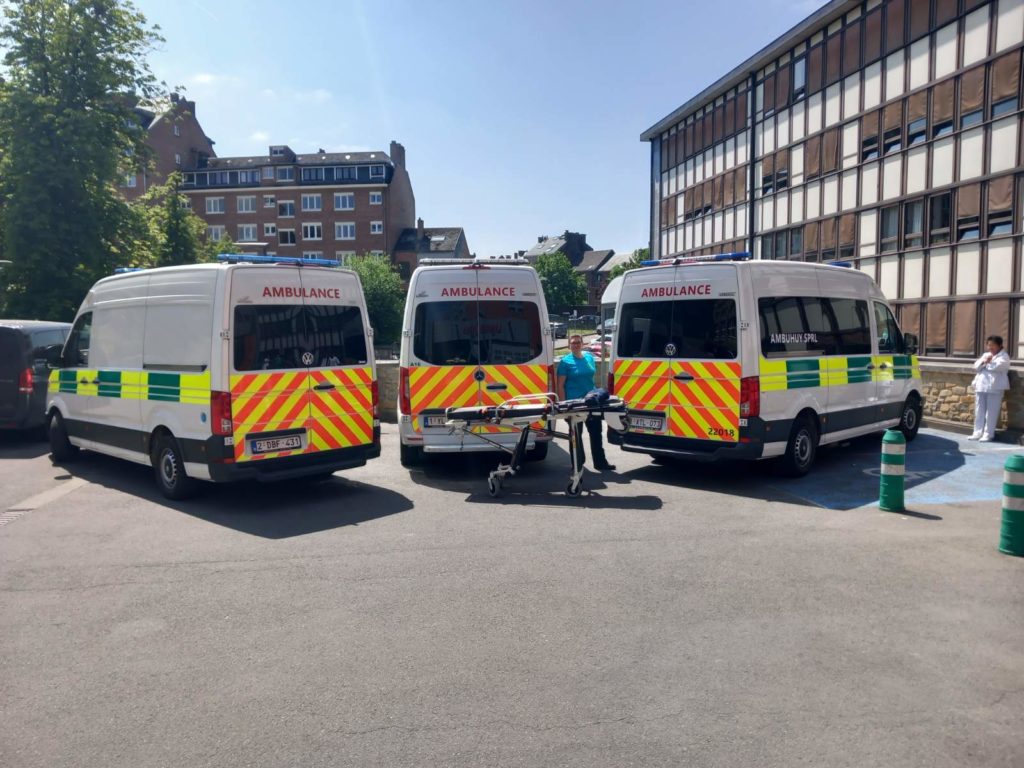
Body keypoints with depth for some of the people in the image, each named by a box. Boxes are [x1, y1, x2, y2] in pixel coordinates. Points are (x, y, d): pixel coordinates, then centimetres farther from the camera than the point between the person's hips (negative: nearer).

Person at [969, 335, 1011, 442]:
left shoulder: (1004, 356, 1)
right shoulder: (985, 355, 21)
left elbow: (998, 367, -18)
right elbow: (976, 367, 10)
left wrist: (988, 363, -1)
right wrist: (983, 361, -9)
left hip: (994, 388, -7)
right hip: (981, 386, 7)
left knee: (991, 412, -4)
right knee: (979, 411, 9)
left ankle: (988, 434, 0)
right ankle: (978, 432, 14)